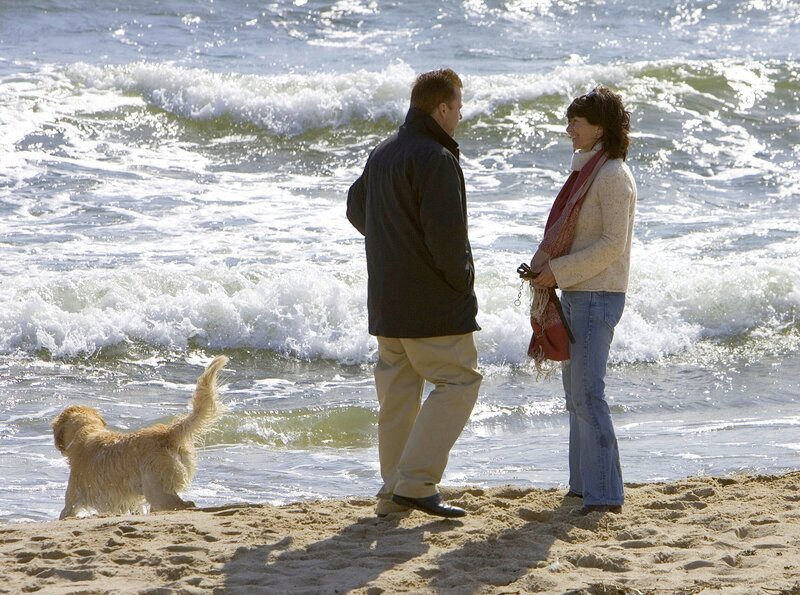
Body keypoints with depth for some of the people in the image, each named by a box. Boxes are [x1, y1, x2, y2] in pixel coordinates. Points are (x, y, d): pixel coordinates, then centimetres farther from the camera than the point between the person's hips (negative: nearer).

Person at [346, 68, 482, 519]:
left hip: (386, 301, 9)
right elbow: (446, 233, -23)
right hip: (433, 303, -9)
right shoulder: (436, 160, -17)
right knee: (459, 381, -2)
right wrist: (462, 279, -9)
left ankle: (394, 489, 15)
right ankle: (416, 482, -11)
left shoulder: (382, 154, 12)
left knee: (397, 389, 13)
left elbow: (356, 208, 26)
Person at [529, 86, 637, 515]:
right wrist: (546, 268, 8)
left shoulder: (613, 175, -14)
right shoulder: (587, 170, 16)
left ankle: (605, 494, -12)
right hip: (576, 292, 10)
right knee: (575, 391, 14)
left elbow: (613, 243, -19)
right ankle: (584, 484, 21)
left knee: (587, 393, -13)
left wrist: (558, 271, -17)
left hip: (597, 295, -10)